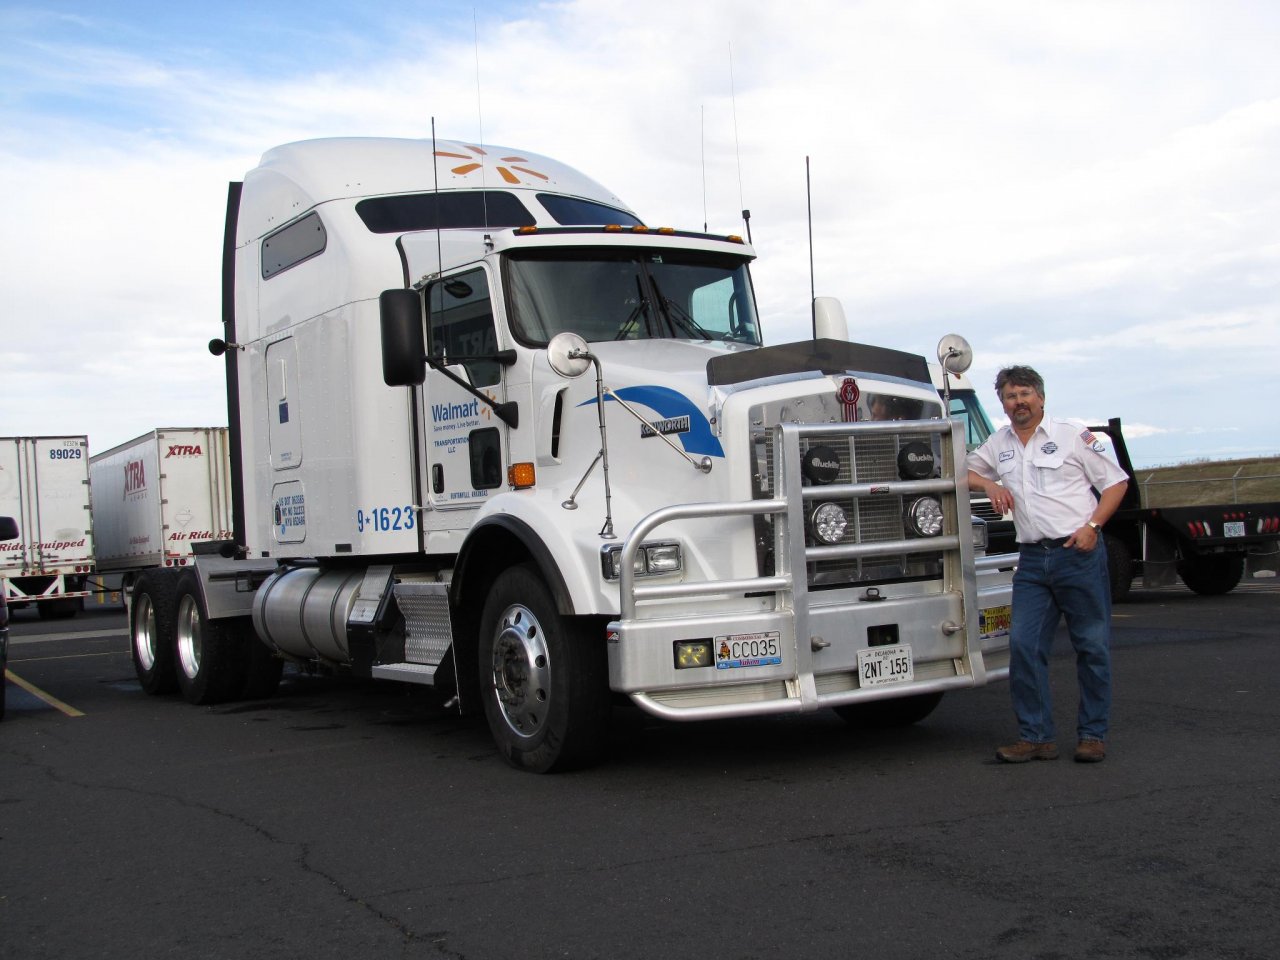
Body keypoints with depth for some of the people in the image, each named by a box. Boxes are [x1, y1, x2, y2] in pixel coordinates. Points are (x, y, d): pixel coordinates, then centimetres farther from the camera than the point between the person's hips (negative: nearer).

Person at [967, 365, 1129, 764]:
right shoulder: (998, 444, 14)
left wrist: (1092, 525, -12)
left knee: (1092, 646, 2)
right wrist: (988, 484, 3)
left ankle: (1093, 734, 12)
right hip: (1032, 560, 4)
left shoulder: (1072, 435, 0)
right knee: (1024, 646, -4)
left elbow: (1116, 481, 1)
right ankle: (1036, 737, 2)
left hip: (1079, 554, -4)